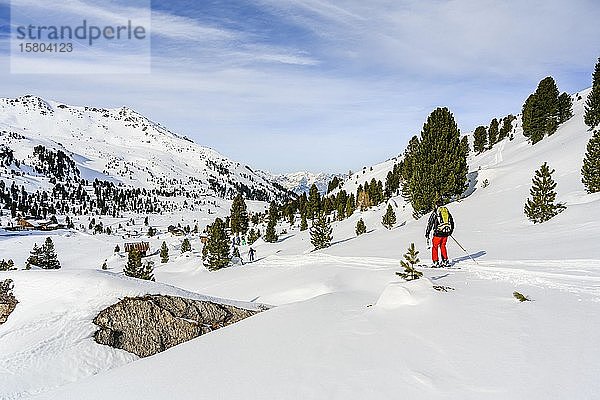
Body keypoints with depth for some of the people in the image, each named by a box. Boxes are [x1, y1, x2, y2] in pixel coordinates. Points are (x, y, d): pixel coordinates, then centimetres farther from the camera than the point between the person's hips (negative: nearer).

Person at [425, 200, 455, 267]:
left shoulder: (435, 213, -2)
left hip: (438, 232, -5)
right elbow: (452, 222, 22)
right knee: (443, 246, 21)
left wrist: (427, 233, 2)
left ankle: (436, 262, 3)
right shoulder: (447, 212, 12)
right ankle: (445, 261, 20)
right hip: (446, 232, 5)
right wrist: (451, 230, 36)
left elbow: (430, 223, -3)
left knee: (435, 247, 8)